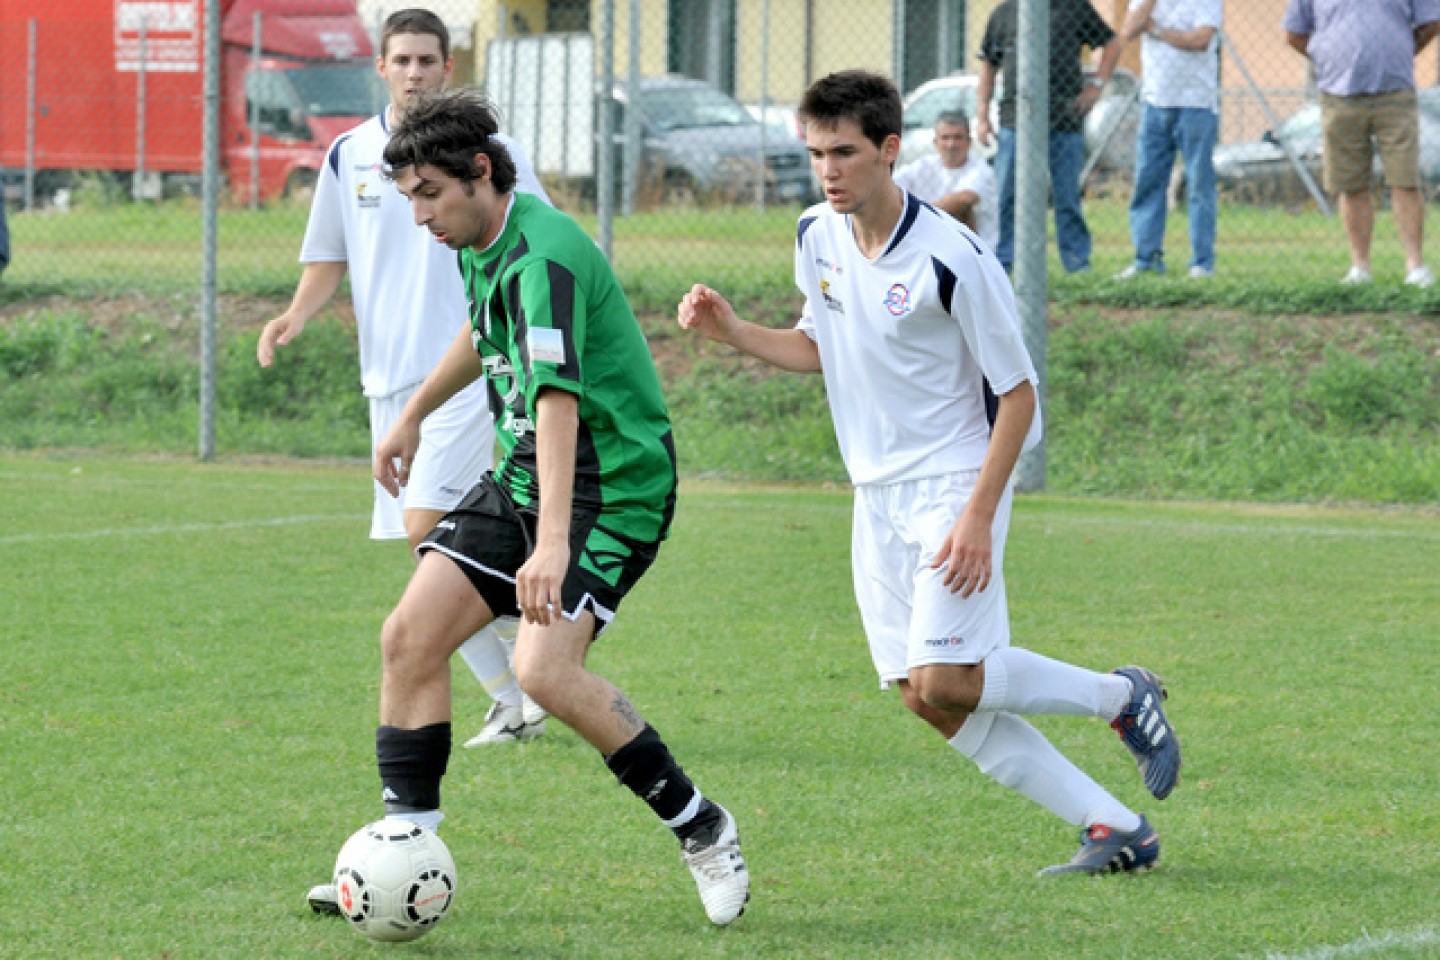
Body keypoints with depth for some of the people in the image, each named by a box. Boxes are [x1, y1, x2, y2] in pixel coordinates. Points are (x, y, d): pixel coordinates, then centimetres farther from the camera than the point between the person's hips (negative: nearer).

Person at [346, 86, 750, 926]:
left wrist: (553, 544, -46)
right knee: (411, 635, -2)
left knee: (545, 670, -24)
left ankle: (700, 826, -6)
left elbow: (557, 400, -37)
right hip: (522, 478, 9)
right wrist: (413, 416, 37)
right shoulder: (481, 244, 6)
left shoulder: (544, 256, -25)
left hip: (613, 485, -9)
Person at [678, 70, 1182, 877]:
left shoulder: (952, 261, -20)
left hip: (954, 483, -7)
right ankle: (1119, 830, 7)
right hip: (879, 497, 7)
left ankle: (1123, 697, 7)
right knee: (932, 702, 0)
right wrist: (732, 332, 1)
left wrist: (979, 514, -20)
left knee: (943, 681, -18)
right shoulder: (819, 238, 2)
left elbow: (1018, 395, -14)